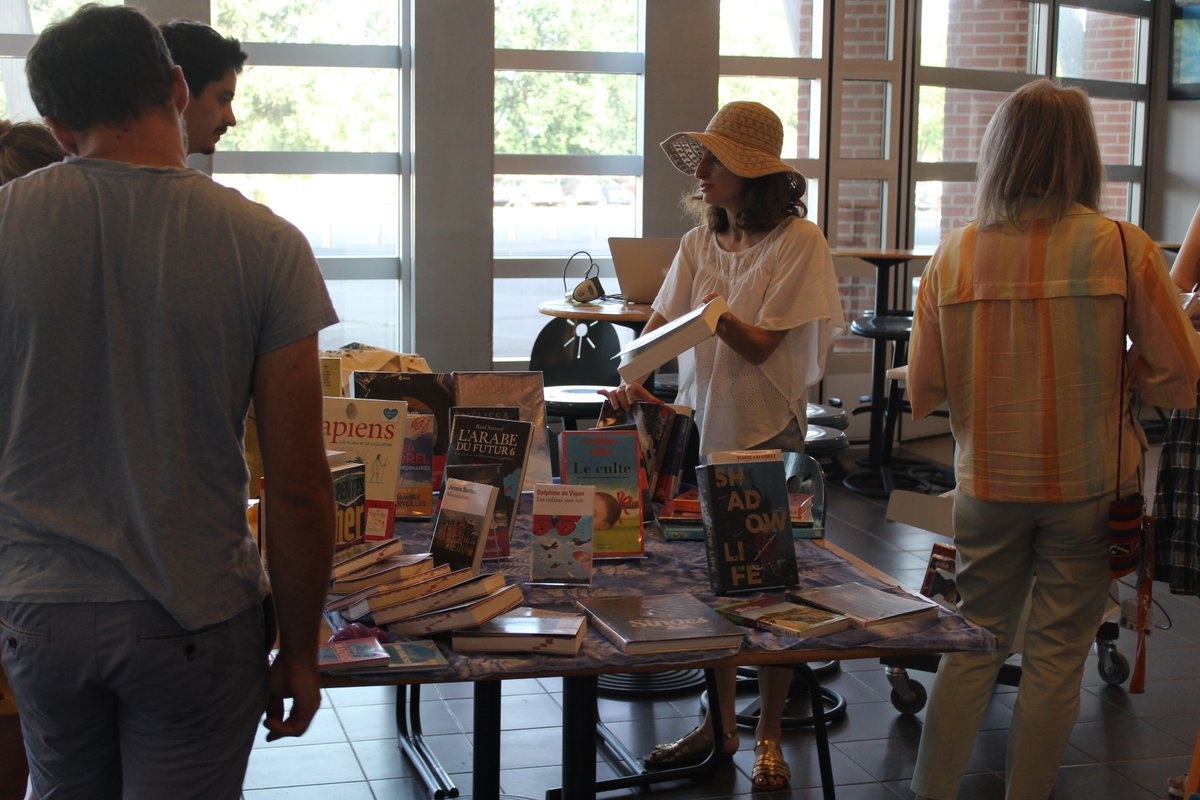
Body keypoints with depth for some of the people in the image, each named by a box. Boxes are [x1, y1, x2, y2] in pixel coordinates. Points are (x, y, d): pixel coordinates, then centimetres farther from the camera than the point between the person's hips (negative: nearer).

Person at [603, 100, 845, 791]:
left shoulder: (799, 240, -10)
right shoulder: (700, 243, 8)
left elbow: (760, 345, -14)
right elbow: (662, 320, 2)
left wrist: (720, 319, -35)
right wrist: (633, 380, -17)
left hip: (768, 430, -5)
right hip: (703, 424, 5)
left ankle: (769, 735, 15)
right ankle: (720, 721, 24)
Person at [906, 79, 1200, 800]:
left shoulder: (954, 255, -4)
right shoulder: (1124, 249, -10)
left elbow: (922, 395, 0)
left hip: (987, 483, 2)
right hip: (1086, 483, -2)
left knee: (976, 642, 15)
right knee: (1057, 653, 9)